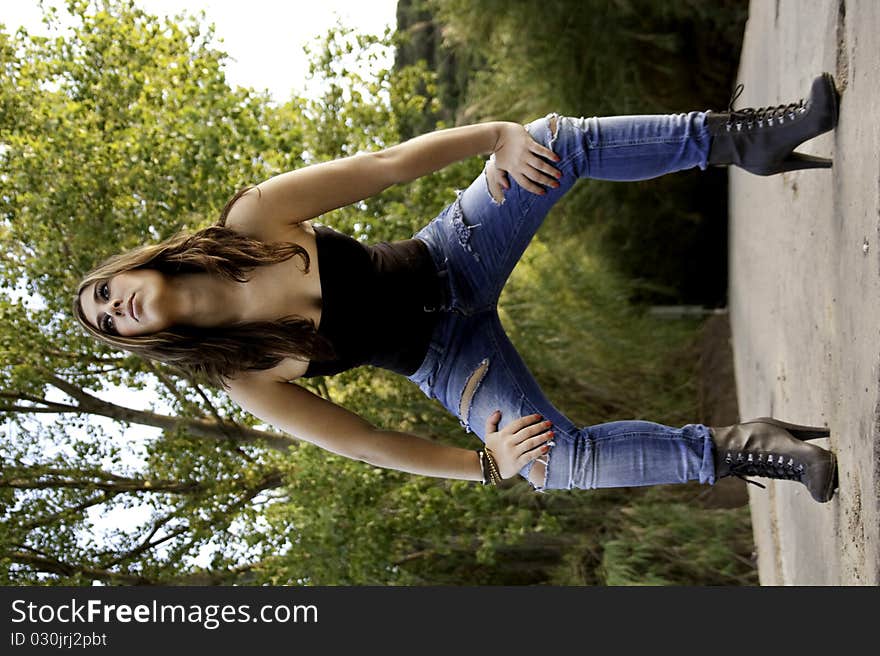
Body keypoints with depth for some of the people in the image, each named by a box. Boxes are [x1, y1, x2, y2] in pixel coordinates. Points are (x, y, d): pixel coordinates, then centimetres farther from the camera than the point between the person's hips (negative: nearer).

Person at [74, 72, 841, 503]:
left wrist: (499, 134, -30)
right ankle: (735, 450, -12)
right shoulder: (243, 379, -13)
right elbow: (363, 444, -10)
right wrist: (485, 464, -20)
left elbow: (386, 164, -16)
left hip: (445, 259, 2)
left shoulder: (251, 220, -13)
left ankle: (737, 137, -7)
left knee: (564, 143, -19)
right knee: (558, 461, -27)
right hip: (441, 359, -2)